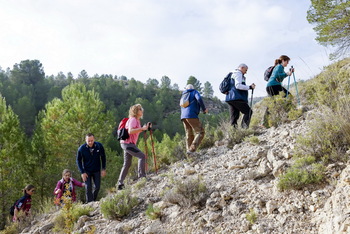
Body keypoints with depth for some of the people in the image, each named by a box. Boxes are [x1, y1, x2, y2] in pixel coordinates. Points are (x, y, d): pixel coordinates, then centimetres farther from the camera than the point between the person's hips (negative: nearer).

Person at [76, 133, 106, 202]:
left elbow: (103, 157, -1)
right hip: (87, 171, -1)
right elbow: (78, 160, -5)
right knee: (88, 188, -6)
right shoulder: (81, 148, -18)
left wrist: (104, 169, -2)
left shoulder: (99, 146, -16)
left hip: (97, 171, 1)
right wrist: (82, 172, -10)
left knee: (97, 187, 2)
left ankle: (93, 200, 25)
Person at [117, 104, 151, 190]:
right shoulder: (133, 119, -12)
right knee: (142, 156, -15)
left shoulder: (137, 120, 19)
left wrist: (146, 127, 10)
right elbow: (130, 131, -24)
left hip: (127, 143, 10)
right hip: (128, 143, -10)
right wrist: (142, 128, -25)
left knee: (127, 164, 11)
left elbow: (136, 131, 20)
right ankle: (141, 176, -15)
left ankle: (120, 183, 14)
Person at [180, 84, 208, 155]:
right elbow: (199, 99, -10)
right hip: (191, 115, -7)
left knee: (189, 134, 12)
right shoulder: (194, 92, 11)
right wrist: (204, 109, -2)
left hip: (183, 117, 7)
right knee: (200, 132, -6)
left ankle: (189, 149, 3)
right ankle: (192, 149, -21)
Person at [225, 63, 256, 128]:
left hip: (230, 98, 10)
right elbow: (237, 85, -15)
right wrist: (249, 87, -12)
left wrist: (250, 86, 23)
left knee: (234, 117, 5)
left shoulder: (233, 74, 30)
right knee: (248, 111, -7)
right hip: (236, 98, -10)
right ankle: (244, 127, -17)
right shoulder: (238, 73, -2)